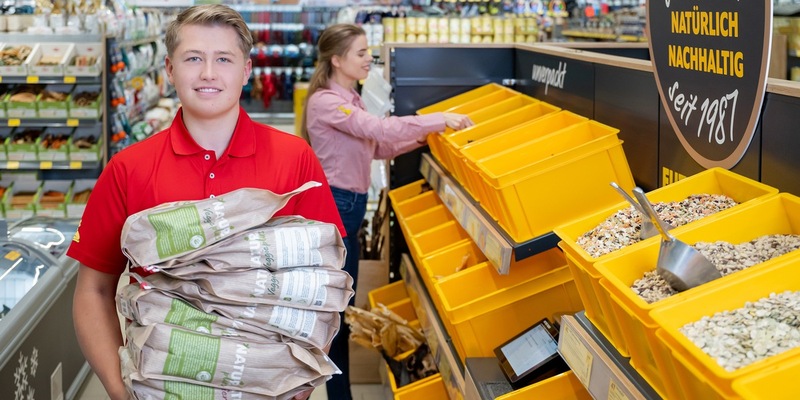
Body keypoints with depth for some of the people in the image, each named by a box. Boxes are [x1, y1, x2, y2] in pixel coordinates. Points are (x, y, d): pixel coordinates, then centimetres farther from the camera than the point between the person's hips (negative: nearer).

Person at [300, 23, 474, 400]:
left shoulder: (348, 99, 13)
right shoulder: (326, 102, -19)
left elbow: (377, 146, 16)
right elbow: (381, 129, -28)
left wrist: (422, 137, 4)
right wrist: (440, 119, -25)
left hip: (346, 205, 10)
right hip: (335, 206, -10)